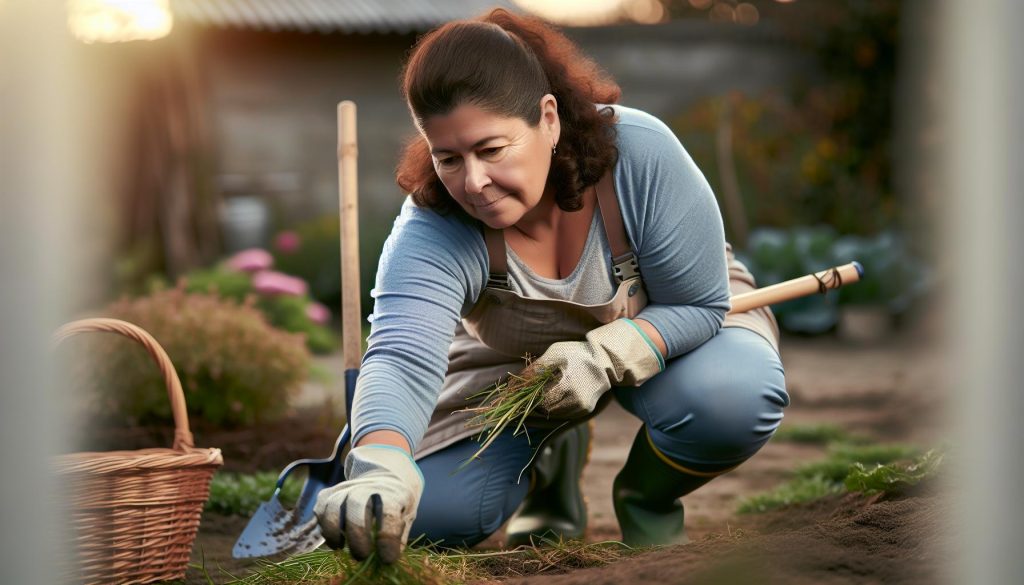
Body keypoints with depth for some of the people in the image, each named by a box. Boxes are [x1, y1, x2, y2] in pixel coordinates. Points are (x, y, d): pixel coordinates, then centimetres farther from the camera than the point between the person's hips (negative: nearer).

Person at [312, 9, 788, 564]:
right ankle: (552, 456, 18)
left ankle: (647, 502, 1)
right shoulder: (431, 233, -32)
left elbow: (699, 303, -23)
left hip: (663, 327, -1)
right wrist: (379, 469, -69)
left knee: (736, 396, -34)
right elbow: (402, 359, -48)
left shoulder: (639, 153, -34)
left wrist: (604, 356, -40)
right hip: (513, 362, 1)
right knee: (430, 511, -14)